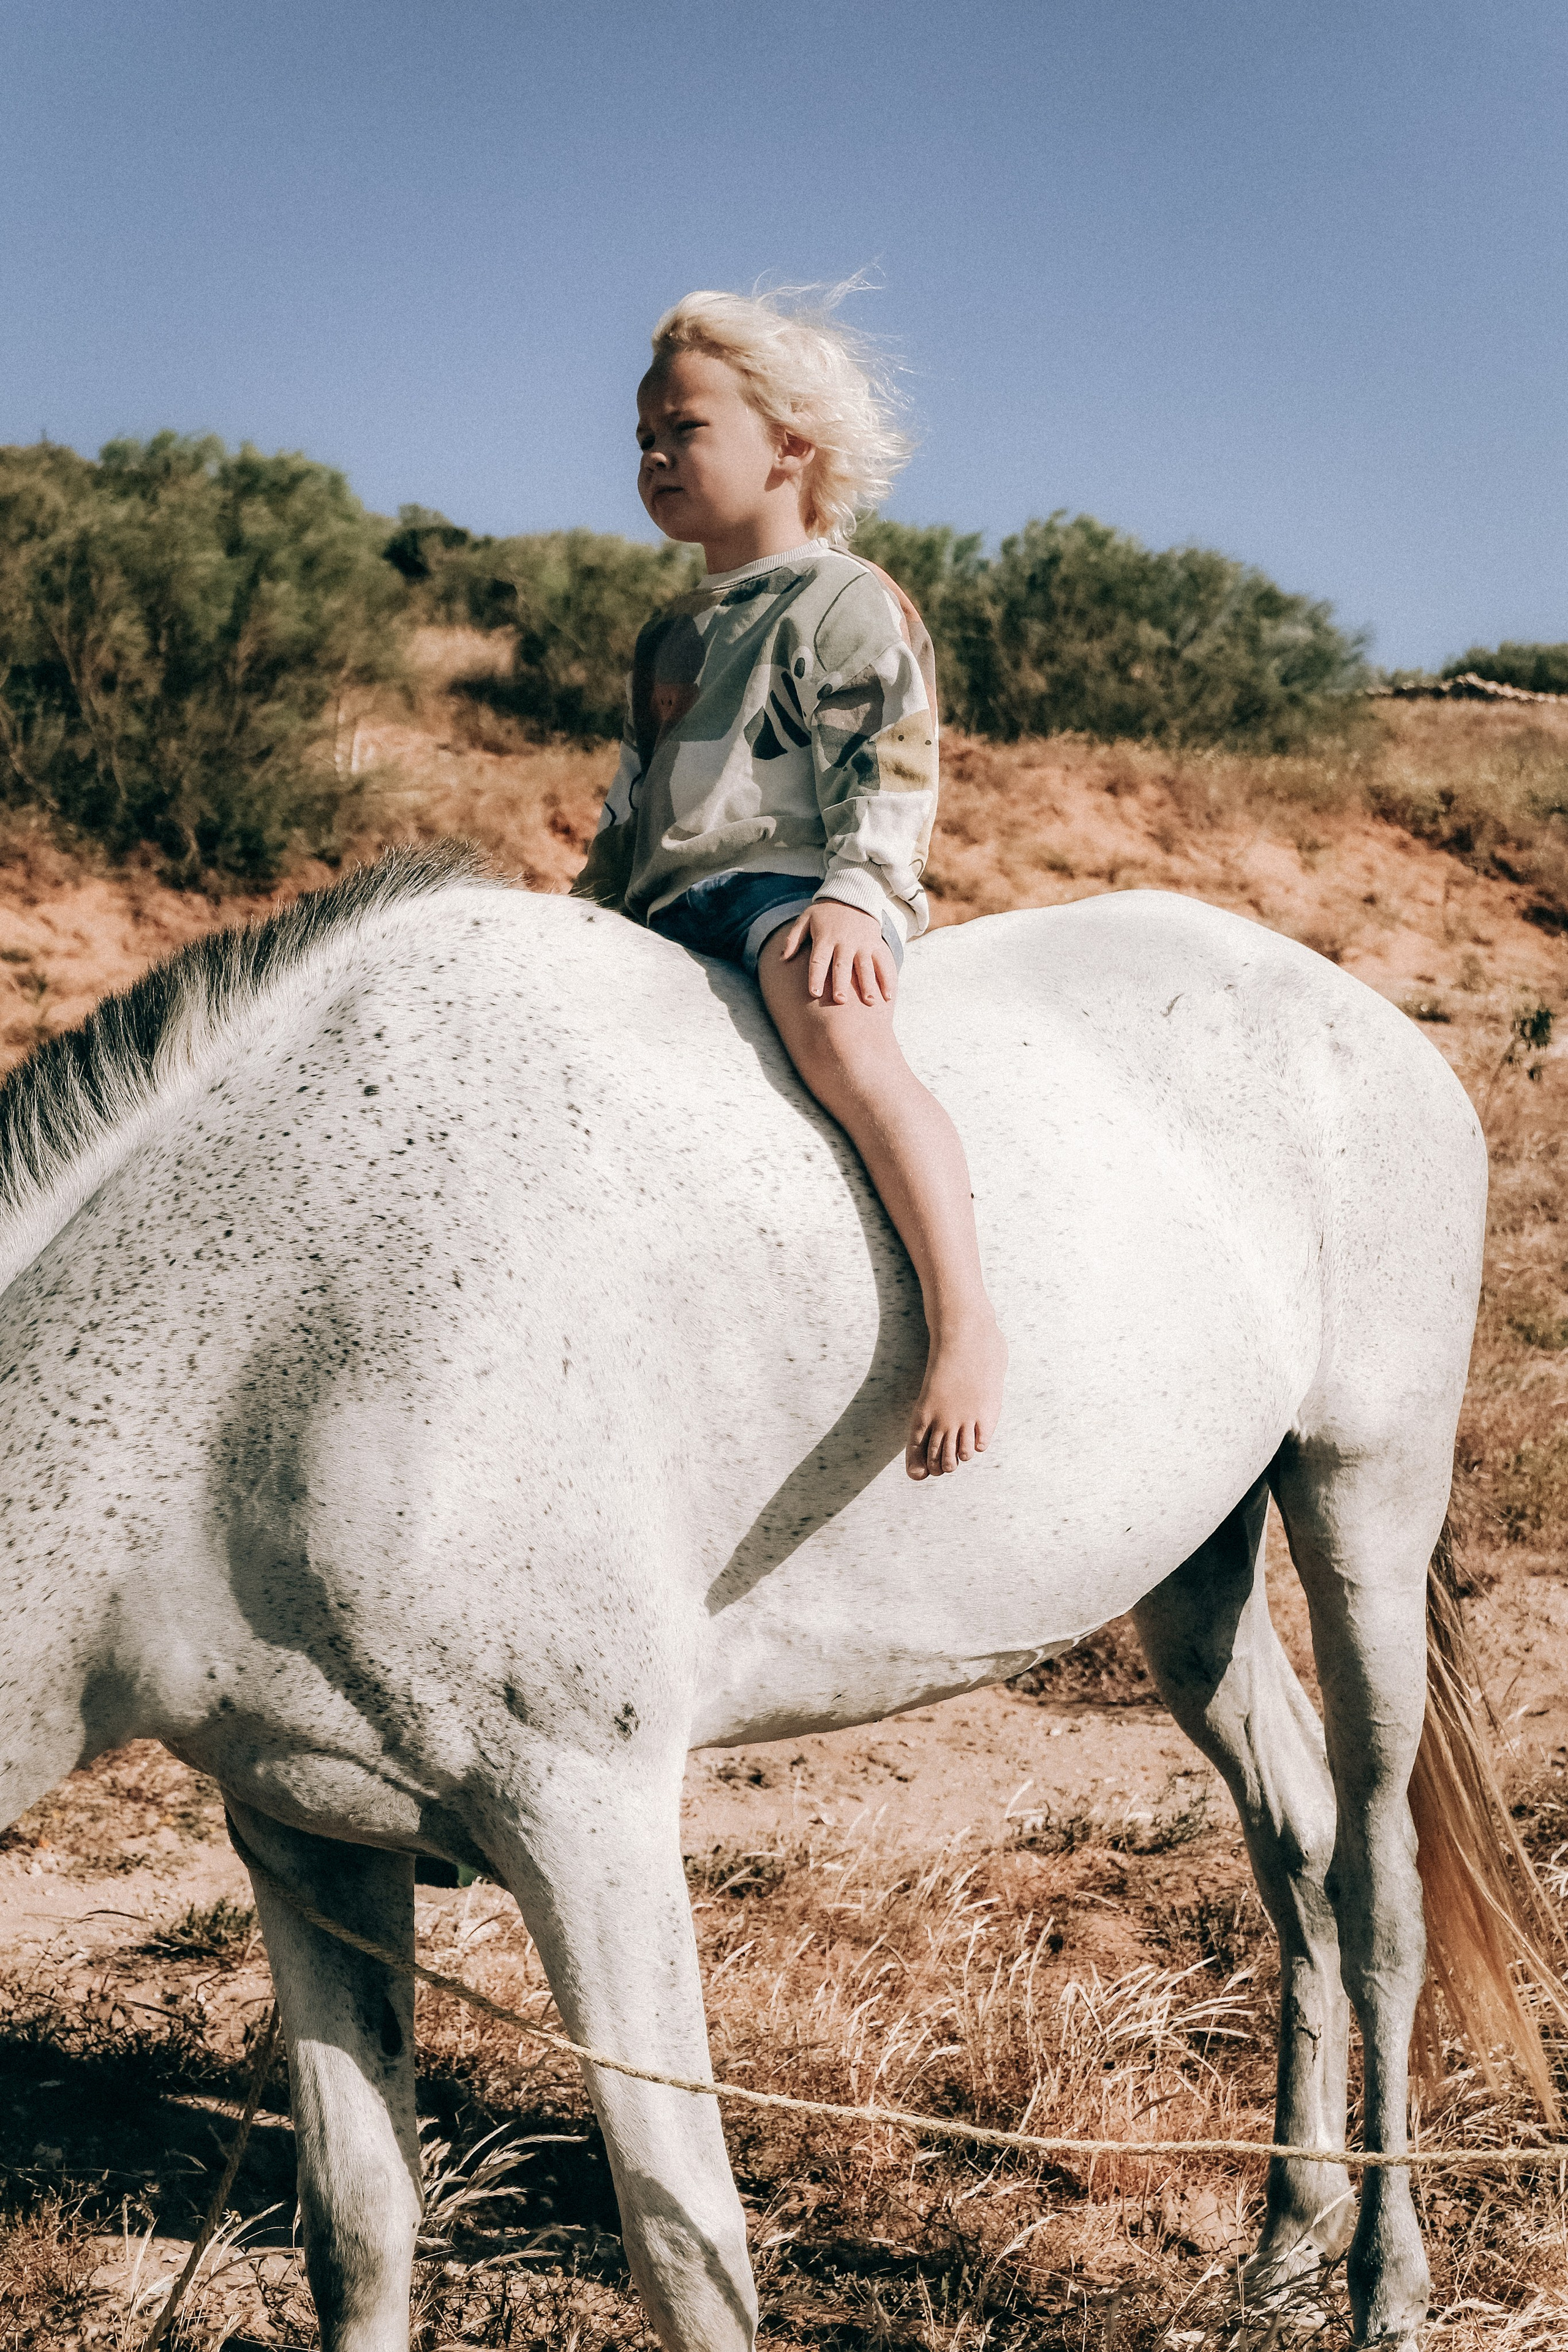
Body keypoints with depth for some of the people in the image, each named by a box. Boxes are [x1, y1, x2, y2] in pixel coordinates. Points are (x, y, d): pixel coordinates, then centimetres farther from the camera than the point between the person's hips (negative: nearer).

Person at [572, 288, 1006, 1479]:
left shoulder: (849, 604, -1)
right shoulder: (673, 635, 24)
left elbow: (891, 774, -12)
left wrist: (858, 894, -27)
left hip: (796, 890, -10)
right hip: (669, 910, 10)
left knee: (835, 1033, -39)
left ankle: (968, 1322, -49)